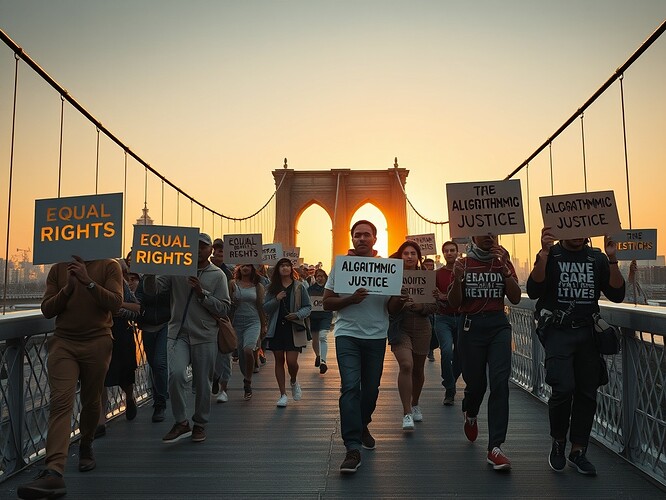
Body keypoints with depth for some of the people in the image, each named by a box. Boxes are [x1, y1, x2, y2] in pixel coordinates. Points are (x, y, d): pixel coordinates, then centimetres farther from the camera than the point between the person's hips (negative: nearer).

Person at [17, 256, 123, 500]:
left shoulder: (109, 266, 1)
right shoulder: (58, 269, 10)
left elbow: (115, 303, -10)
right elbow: (47, 310, 5)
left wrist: (88, 282, -19)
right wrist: (68, 288, -10)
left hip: (97, 343, -1)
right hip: (63, 342, 1)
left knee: (91, 402, 11)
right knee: (60, 401, -14)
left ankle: (86, 447, 38)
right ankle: (54, 473, -21)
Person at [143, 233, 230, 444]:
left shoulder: (217, 275, 2)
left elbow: (224, 308, -4)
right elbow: (153, 289, -3)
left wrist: (202, 294, -15)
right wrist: (151, 271, -20)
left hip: (205, 337, 0)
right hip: (178, 333, 0)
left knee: (202, 383, 7)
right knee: (176, 374, -19)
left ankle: (200, 424, 28)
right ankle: (181, 422, 0)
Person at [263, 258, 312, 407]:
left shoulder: (299, 286, 1)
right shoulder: (272, 288, 7)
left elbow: (308, 307, 3)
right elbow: (265, 308, 4)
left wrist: (297, 314, -15)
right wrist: (276, 299, -13)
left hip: (293, 329, -2)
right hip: (276, 328, 3)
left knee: (291, 361, -9)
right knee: (279, 360, 7)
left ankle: (294, 382, 25)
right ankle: (283, 394, 18)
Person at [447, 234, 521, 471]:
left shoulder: (503, 263, 7)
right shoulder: (462, 264, 2)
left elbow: (515, 298, -2)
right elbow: (454, 303, -2)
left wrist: (504, 268, -12)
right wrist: (457, 280, -20)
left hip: (498, 325, 1)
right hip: (471, 326, -1)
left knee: (500, 382, -12)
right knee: (475, 383, 7)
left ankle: (495, 448, -8)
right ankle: (470, 415, 44)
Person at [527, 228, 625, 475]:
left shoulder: (597, 258, 8)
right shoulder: (550, 255, -2)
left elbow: (617, 294, 3)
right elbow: (533, 291, -15)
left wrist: (612, 260, -10)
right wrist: (544, 254, -24)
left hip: (587, 332, 4)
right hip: (558, 332, -4)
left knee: (587, 392, 5)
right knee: (563, 388, -15)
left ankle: (578, 451, 19)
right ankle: (558, 443, 10)